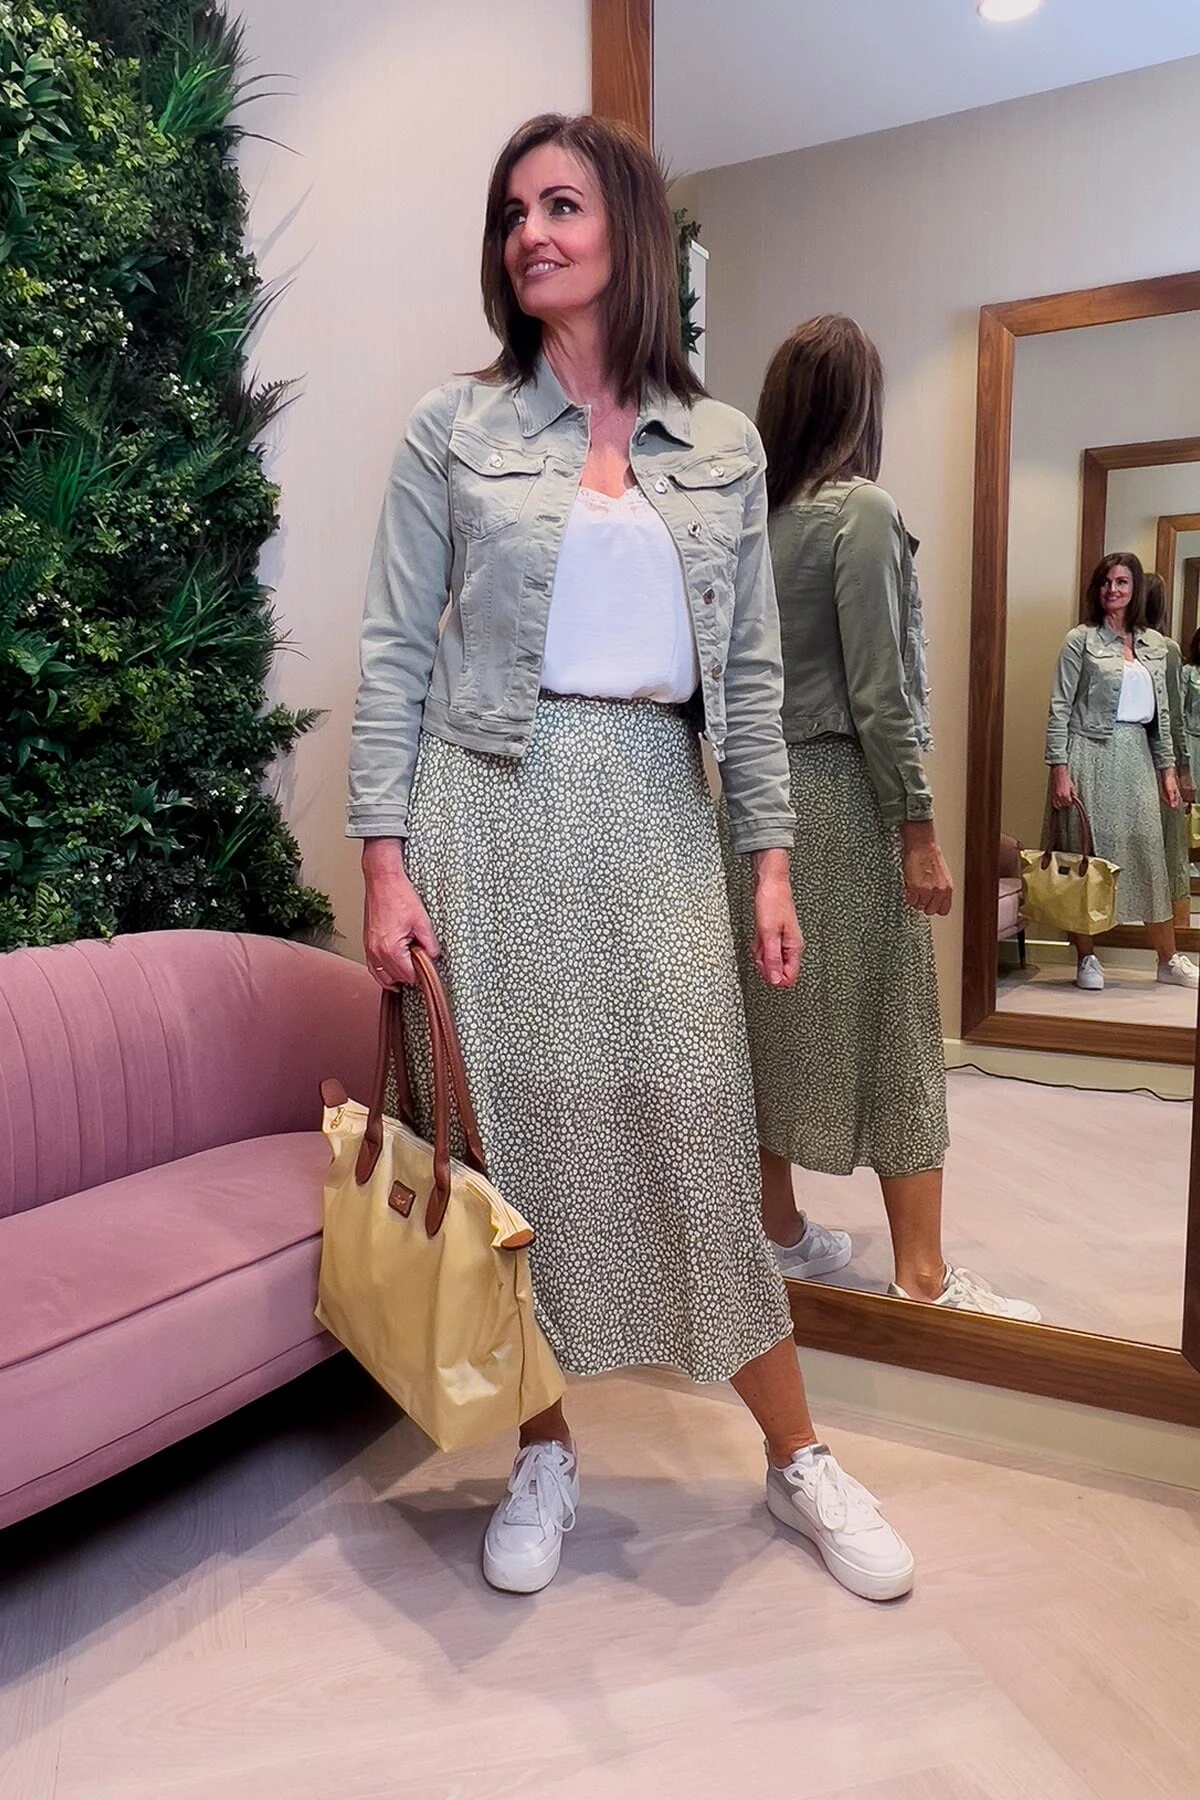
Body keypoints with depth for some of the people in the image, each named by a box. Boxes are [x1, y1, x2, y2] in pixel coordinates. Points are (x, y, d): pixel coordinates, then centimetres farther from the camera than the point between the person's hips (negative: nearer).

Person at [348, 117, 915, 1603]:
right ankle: (542, 1457, 25)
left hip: (652, 812, 1)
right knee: (515, 1129, 4)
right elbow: (396, 654, 1)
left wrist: (770, 859, 4)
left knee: (700, 1128, 3)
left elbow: (751, 672, 9)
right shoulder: (455, 428, 5)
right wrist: (385, 861, -7)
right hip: (492, 811, 0)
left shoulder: (721, 447, 10)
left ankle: (798, 1463, 22)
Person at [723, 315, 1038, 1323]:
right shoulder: (860, 509, -10)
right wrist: (918, 830, -11)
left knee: (777, 1015, 13)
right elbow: (878, 694, -15)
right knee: (887, 1030, 1)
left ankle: (779, 1231, 26)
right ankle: (922, 1274, 10)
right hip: (842, 795, -7)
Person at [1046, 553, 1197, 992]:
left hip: (1136, 755, 4)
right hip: (1090, 755, -4)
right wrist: (1059, 768, -12)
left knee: (1149, 851, 5)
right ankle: (1086, 958, 10)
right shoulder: (1081, 639, -1)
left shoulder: (1155, 644, 12)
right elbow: (1060, 707, -5)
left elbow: (1161, 711, 16)